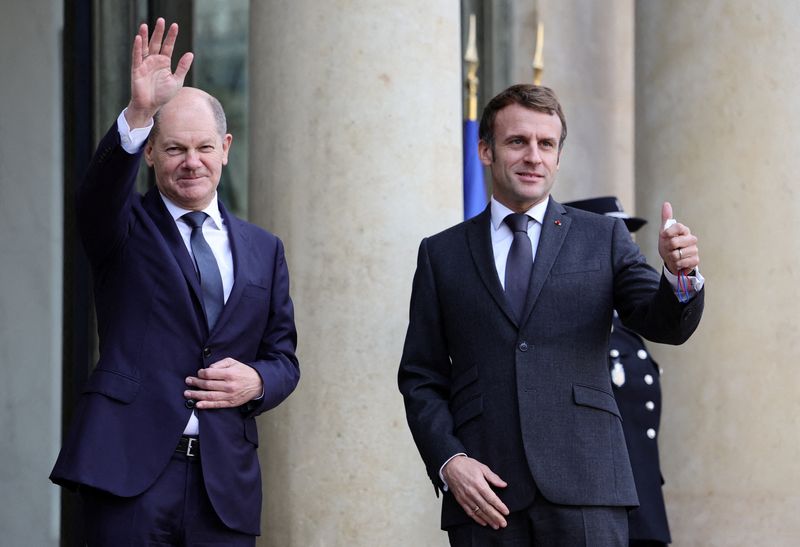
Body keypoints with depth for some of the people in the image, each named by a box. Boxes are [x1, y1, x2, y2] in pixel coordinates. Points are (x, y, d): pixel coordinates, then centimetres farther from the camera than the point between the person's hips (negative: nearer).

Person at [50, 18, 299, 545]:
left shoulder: (263, 250, 17)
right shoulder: (127, 229, 6)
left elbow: (284, 358, 18)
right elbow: (100, 191, -18)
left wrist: (257, 381, -6)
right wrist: (138, 113, -34)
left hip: (226, 482, 3)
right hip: (131, 472, -3)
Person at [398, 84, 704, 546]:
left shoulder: (603, 239, 11)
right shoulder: (442, 255, 12)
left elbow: (666, 325, 0)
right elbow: (420, 378, 11)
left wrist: (680, 277, -21)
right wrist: (448, 461, -5)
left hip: (584, 491, -1)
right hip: (484, 493, 1)